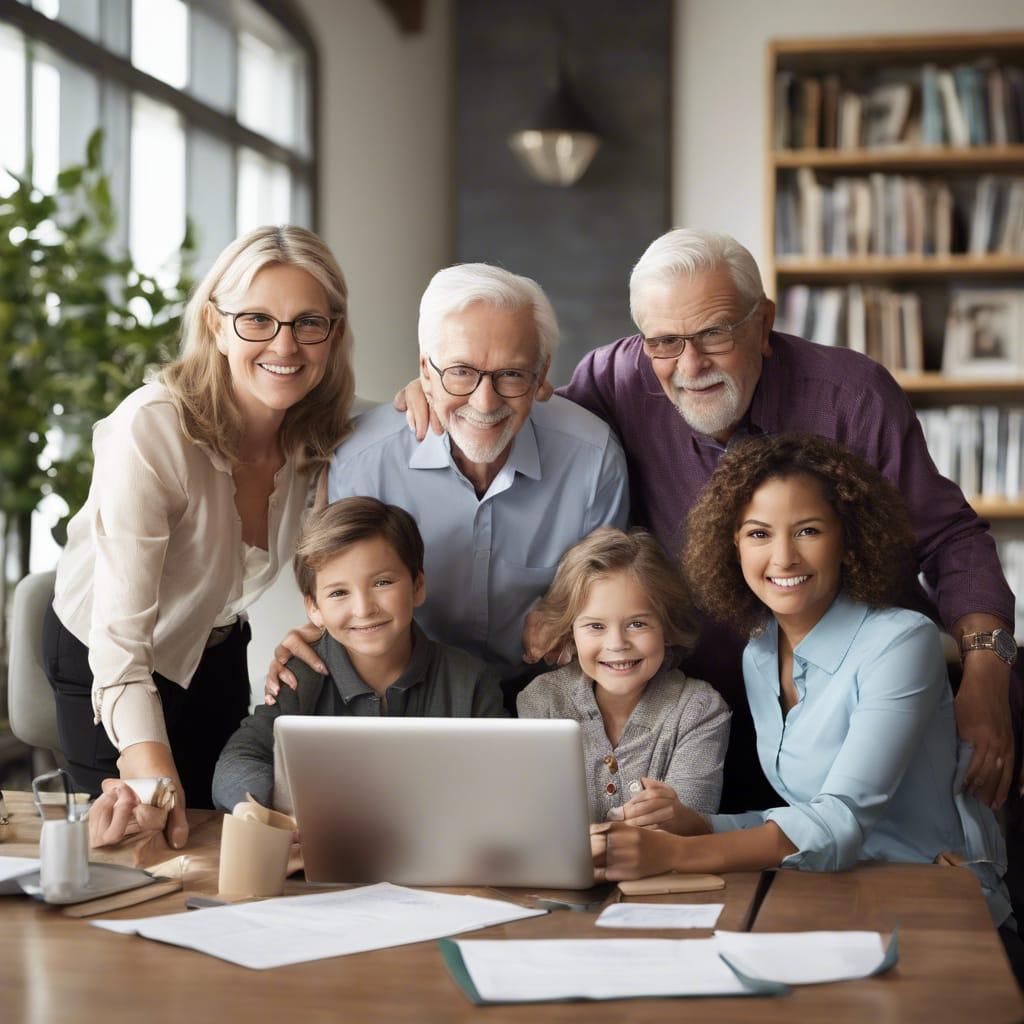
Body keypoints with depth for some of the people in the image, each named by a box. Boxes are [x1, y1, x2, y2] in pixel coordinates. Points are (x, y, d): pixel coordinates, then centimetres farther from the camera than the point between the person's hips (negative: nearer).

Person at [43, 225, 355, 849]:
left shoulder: (321, 435, -17)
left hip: (218, 651, 5)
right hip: (100, 660, -5)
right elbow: (120, 635, -41)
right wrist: (151, 772, -57)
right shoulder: (151, 430, -36)